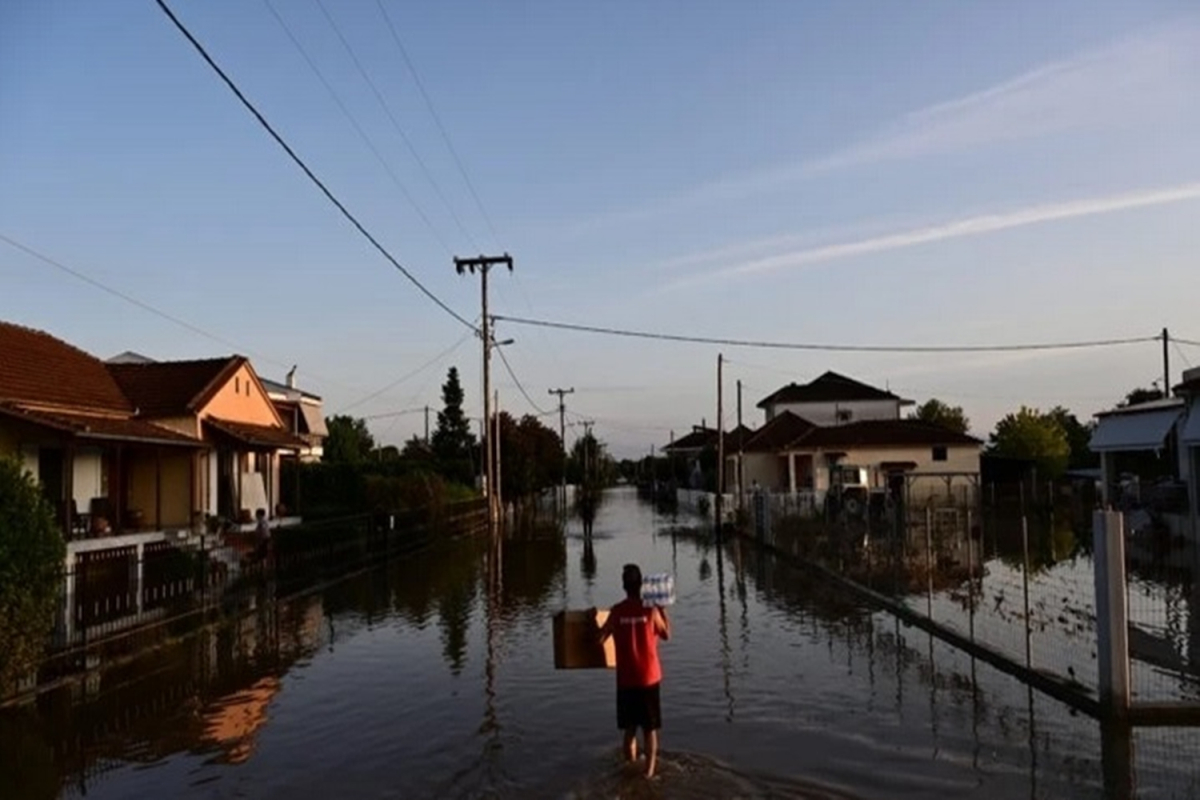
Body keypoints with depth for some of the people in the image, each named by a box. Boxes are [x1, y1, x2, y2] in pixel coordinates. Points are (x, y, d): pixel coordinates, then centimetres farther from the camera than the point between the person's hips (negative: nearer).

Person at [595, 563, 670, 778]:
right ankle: (649, 770, 10)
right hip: (649, 678, -1)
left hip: (626, 680, 1)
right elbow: (666, 635, 4)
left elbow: (601, 639, -4)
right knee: (650, 729, 10)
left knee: (630, 728, 15)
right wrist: (663, 611, 13)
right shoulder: (650, 610, -9)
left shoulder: (616, 612, -7)